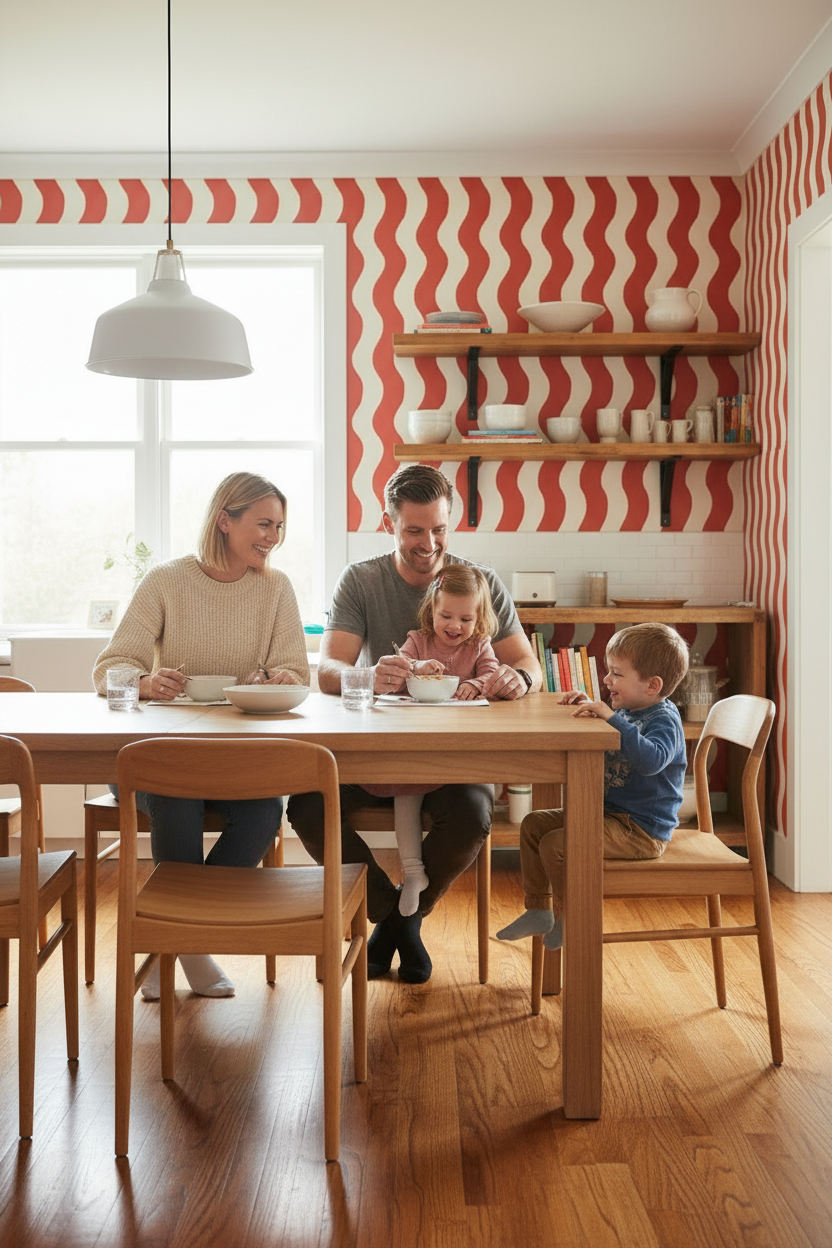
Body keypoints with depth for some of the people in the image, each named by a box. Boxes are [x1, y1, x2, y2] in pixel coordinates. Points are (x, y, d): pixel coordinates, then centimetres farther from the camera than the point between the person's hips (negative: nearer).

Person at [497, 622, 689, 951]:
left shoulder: (664, 720, -17)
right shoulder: (626, 711, 11)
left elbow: (651, 759, -40)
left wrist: (611, 717, -39)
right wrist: (590, 707, 12)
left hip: (640, 829, -10)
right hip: (605, 812, 10)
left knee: (555, 844, -22)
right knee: (533, 825, 8)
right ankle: (539, 911, 15)